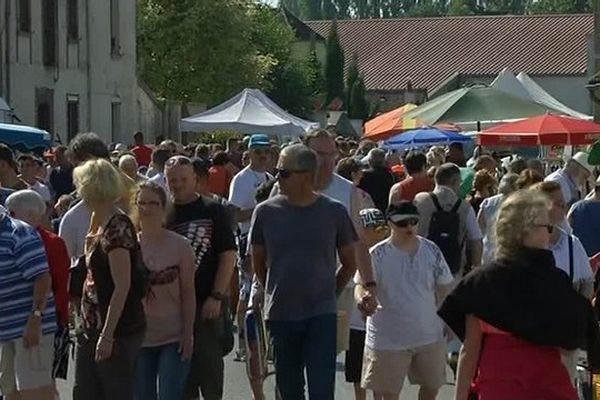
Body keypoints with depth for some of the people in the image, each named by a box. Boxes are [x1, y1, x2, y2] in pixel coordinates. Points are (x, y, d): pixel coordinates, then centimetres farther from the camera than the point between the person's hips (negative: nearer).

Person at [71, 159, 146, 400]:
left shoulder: (117, 227, -17)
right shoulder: (102, 222, 10)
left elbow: (123, 285, -21)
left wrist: (107, 334, -21)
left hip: (118, 331, -9)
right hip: (92, 327, 9)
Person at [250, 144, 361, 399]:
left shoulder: (333, 212, -4)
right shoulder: (266, 212, -2)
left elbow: (350, 263, 9)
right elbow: (258, 263, 11)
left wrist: (328, 292, 9)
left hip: (321, 315, -2)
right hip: (280, 316, 2)